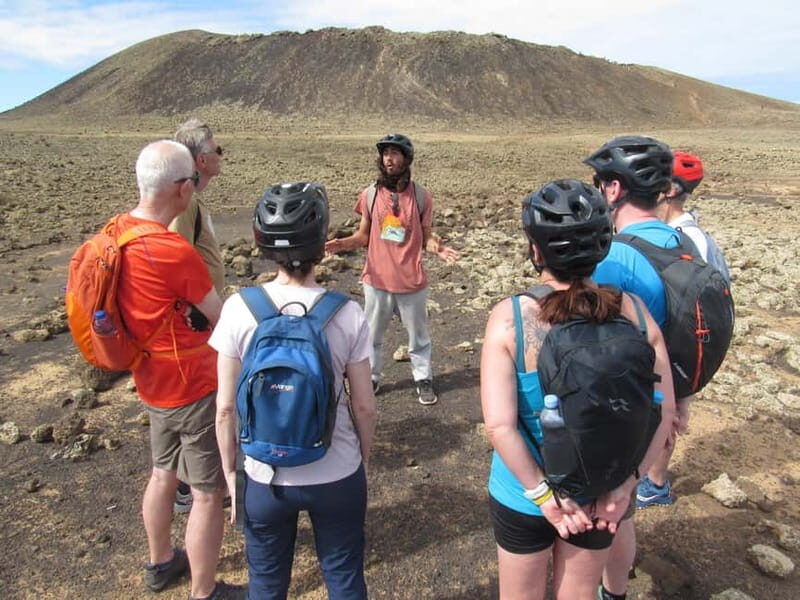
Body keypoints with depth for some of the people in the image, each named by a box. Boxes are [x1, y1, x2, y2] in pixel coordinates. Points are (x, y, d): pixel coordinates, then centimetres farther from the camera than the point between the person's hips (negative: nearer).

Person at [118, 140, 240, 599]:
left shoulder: (118, 231, -3)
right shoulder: (174, 252, -27)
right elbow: (223, 321, -15)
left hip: (154, 380, 9)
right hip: (193, 387, -9)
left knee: (164, 473, 26)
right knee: (208, 493, 7)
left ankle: (160, 563, 46)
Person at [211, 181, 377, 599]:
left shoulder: (238, 309, -15)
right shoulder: (347, 313, -15)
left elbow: (226, 408, -9)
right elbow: (363, 406, -7)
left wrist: (230, 470, 7)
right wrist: (364, 458, 11)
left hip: (265, 478, 1)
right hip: (338, 476, 0)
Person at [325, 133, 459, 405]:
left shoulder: (420, 195, -4)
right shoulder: (370, 194, -2)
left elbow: (426, 236, 1)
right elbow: (363, 235, 3)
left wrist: (438, 248, -21)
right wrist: (343, 243, -16)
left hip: (412, 282, -1)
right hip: (377, 280, 1)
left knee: (418, 336, 14)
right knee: (372, 335, 16)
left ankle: (423, 379, 32)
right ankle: (371, 378, 35)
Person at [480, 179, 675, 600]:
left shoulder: (510, 317, -23)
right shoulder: (633, 312, -14)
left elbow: (499, 425, -25)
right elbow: (662, 412, -12)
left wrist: (543, 495, -15)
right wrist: (625, 484, -8)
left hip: (523, 491, -2)